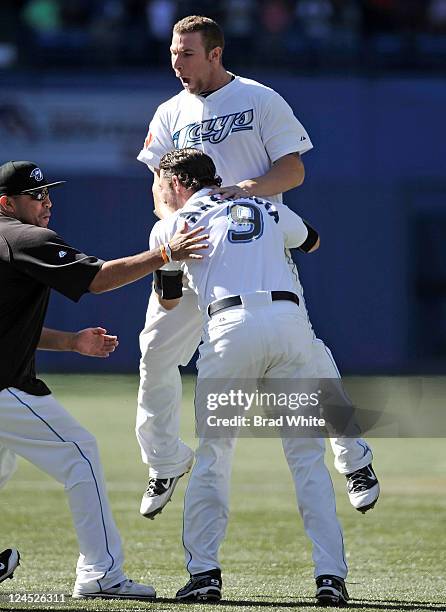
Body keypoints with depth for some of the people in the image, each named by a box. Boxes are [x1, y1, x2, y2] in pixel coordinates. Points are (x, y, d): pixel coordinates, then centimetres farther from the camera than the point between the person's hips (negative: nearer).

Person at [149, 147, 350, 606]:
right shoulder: (268, 210, 26)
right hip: (291, 319, 2)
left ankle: (204, 571, 6)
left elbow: (168, 301, 27)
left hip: (231, 326, -2)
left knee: (213, 452, 11)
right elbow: (311, 241, 47)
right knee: (307, 455, 5)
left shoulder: (173, 224, 16)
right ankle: (330, 575, -3)